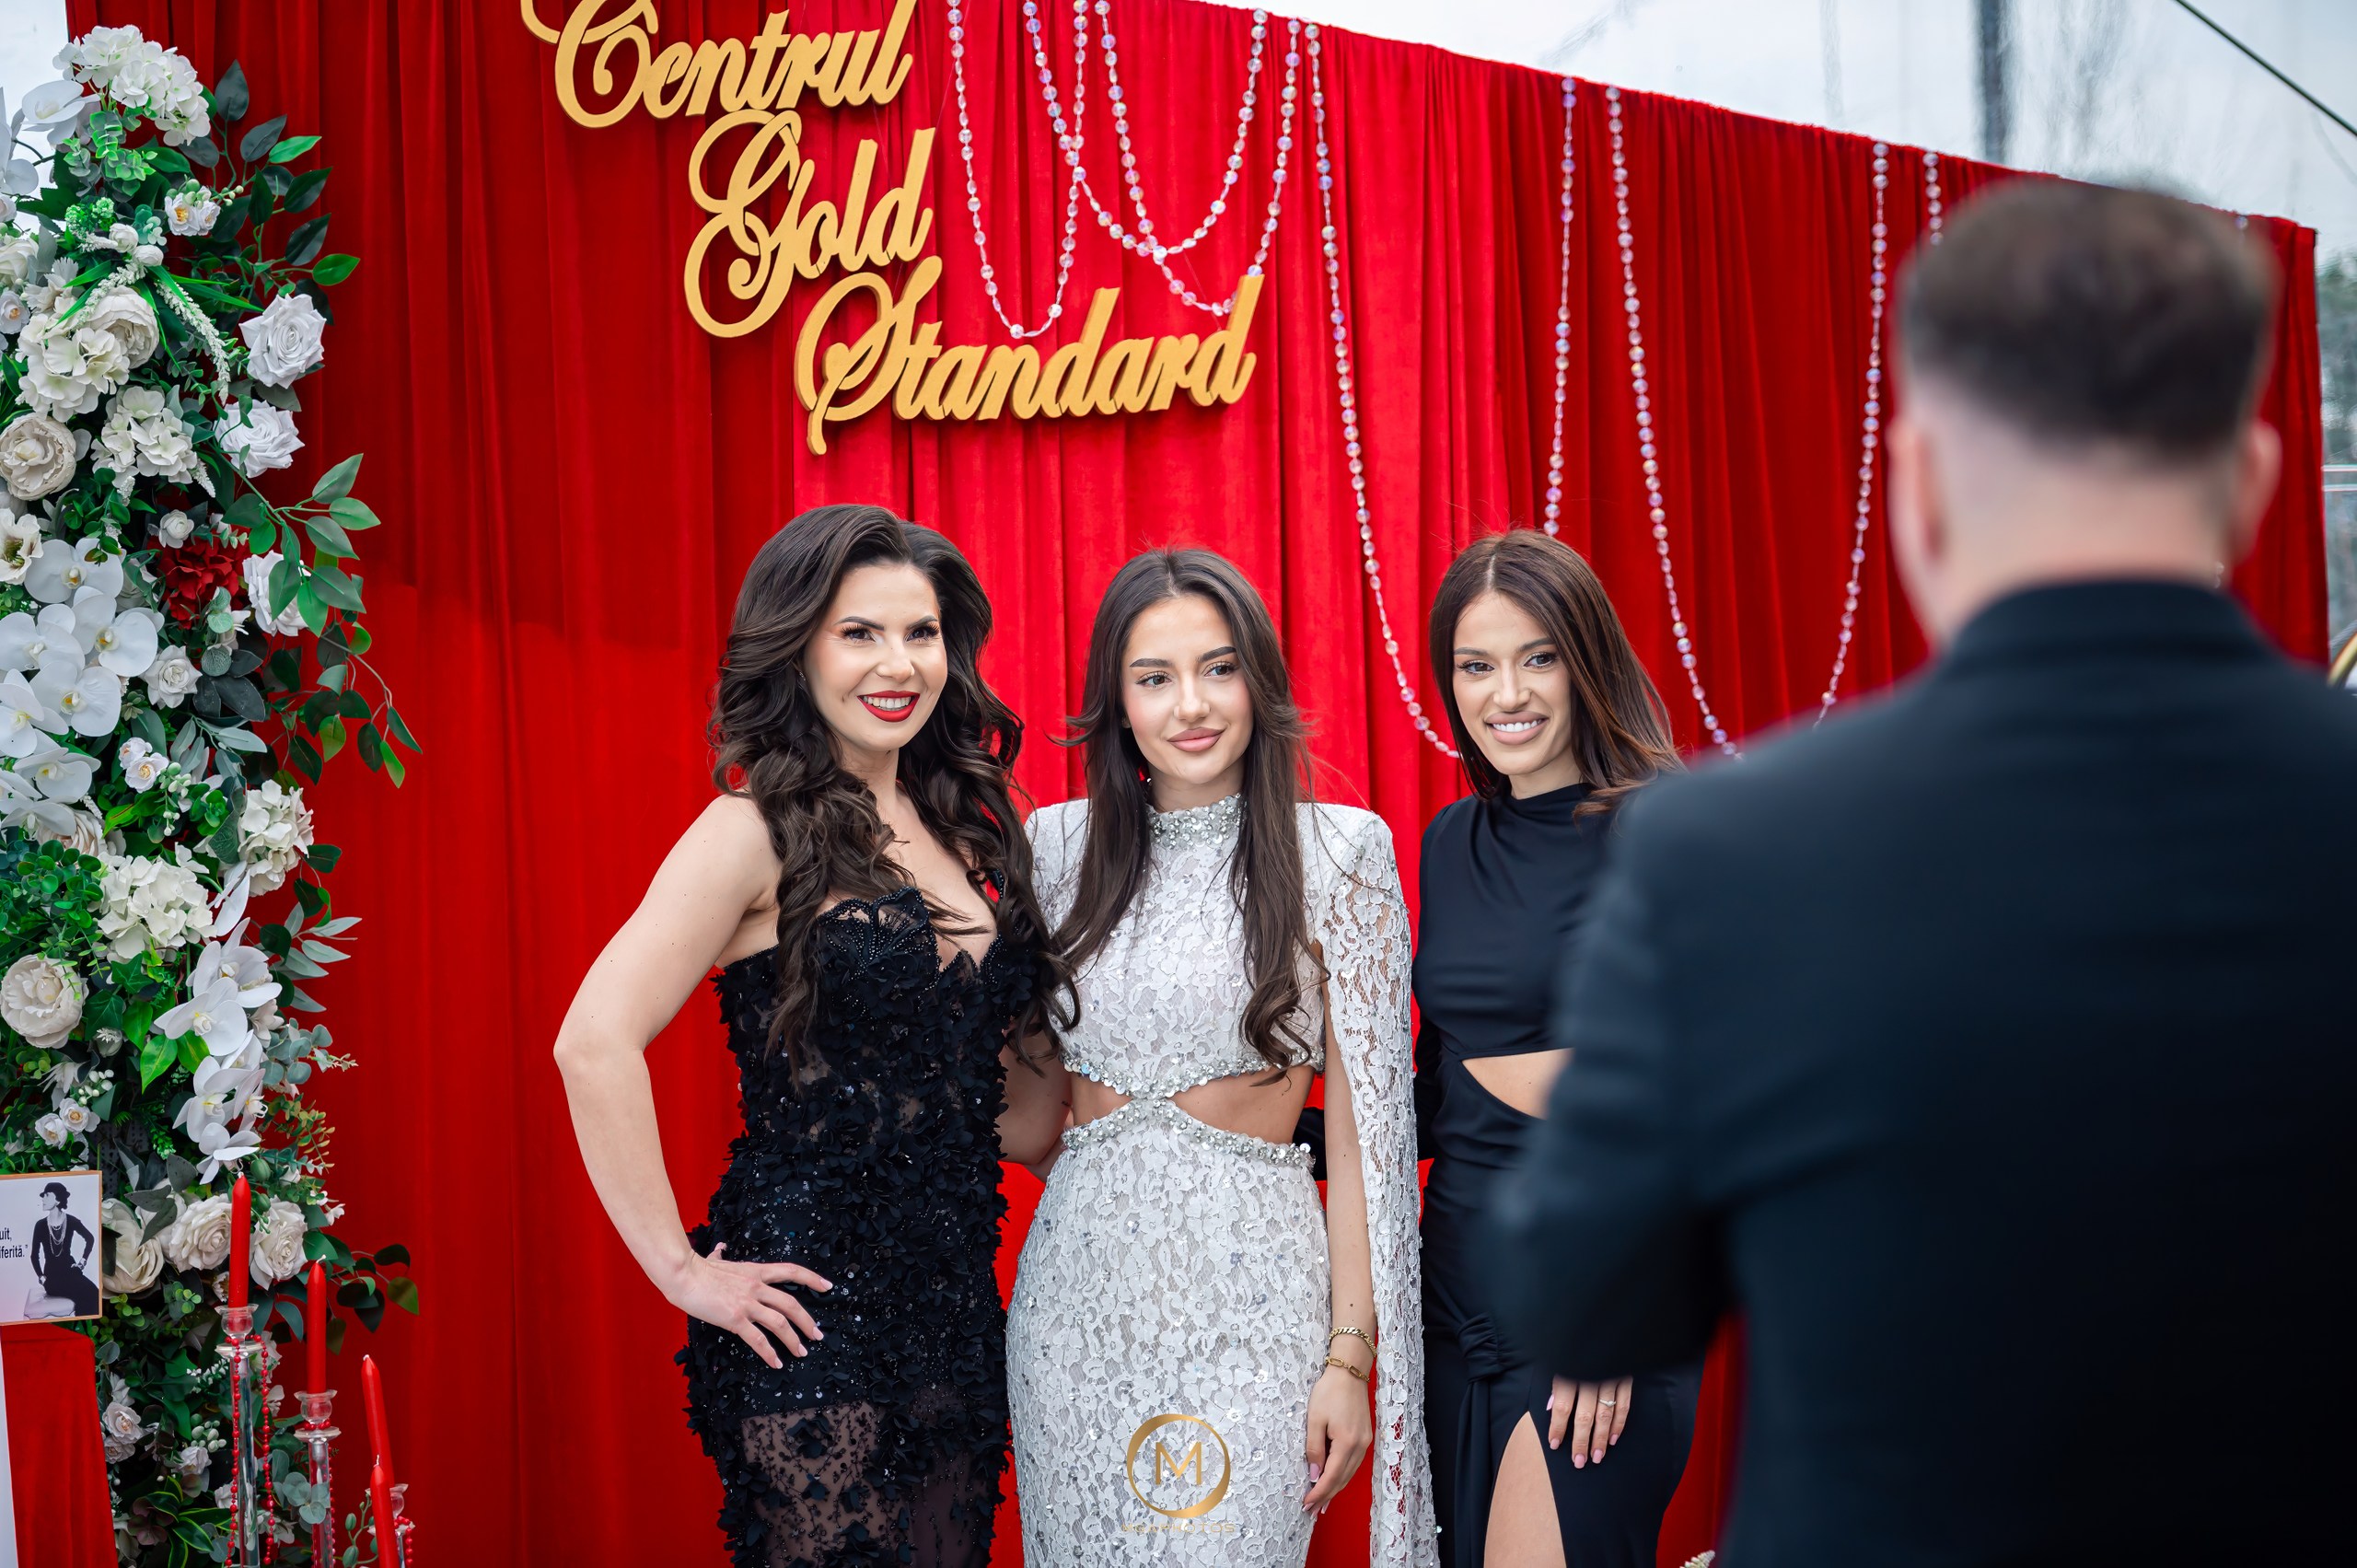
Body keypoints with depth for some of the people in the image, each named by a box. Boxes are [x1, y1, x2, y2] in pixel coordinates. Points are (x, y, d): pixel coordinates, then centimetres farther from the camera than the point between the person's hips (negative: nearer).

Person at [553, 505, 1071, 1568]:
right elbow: (596, 1044, -19)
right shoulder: (762, 833, -10)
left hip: (956, 1303, 7)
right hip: (812, 1306, -7)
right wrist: (681, 1268, -16)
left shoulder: (960, 828, 12)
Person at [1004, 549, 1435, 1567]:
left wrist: (1350, 1352, -9)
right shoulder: (1060, 845, 7)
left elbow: (1363, 1122, -4)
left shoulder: (1338, 851, -2)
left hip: (1248, 1291, -3)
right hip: (1077, 1290, 3)